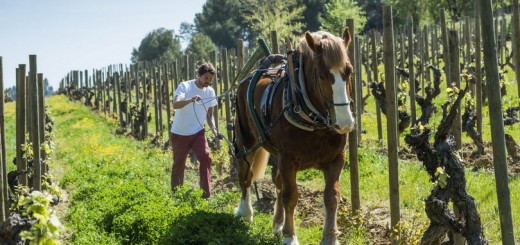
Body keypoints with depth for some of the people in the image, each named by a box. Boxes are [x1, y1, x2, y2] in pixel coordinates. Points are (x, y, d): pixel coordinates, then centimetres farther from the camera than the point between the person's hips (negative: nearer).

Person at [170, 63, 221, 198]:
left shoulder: (210, 92, 1)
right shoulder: (185, 86, -13)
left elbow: (209, 115, 9)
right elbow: (175, 104, -30)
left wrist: (214, 131, -8)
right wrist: (190, 100, -49)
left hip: (198, 132, 3)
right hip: (179, 133, -3)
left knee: (206, 158, -15)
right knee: (178, 164, 6)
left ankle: (206, 193, -12)